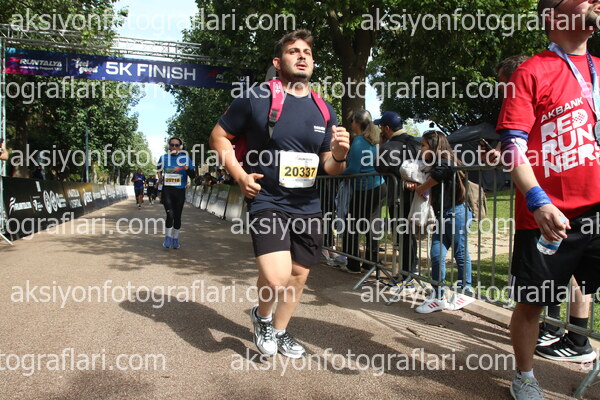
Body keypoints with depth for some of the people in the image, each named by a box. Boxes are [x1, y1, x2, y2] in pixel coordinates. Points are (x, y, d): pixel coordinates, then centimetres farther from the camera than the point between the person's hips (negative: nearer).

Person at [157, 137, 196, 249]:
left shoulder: (186, 158, 1)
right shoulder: (163, 158, 7)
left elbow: (193, 175, -5)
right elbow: (159, 169, 28)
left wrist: (187, 169, -21)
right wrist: (160, 177, 14)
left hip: (180, 191, 0)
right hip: (167, 190, 0)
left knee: (177, 216, 8)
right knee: (170, 214, -14)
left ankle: (175, 238, 24)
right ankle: (168, 237, 5)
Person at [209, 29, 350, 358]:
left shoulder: (323, 110, 7)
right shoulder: (256, 99, -7)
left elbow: (330, 168, 11)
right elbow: (219, 136, 2)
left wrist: (339, 156, -13)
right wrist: (240, 175, -10)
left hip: (307, 206, 6)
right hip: (266, 201, -5)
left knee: (299, 274, 14)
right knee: (276, 278, -21)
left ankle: (280, 331, 40)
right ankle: (262, 315, 16)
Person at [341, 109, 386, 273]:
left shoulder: (358, 141, -12)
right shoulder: (375, 139, 11)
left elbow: (354, 169, -16)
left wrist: (340, 173, 1)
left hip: (363, 189, -8)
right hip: (379, 186, 8)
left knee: (352, 226, 3)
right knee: (372, 224, 13)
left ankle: (353, 265, 7)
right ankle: (372, 262, 20)